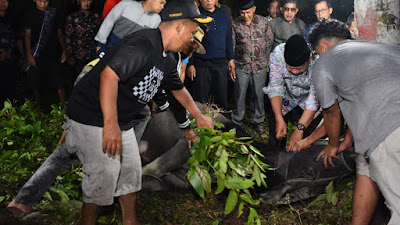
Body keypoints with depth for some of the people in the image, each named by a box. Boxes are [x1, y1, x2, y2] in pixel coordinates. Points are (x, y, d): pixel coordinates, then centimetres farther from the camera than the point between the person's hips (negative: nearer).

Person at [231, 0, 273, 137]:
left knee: (259, 95, 7)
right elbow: (232, 45, 3)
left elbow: (269, 42, 8)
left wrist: (266, 61, 8)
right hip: (241, 67, 0)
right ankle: (237, 123, 19)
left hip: (260, 66, 0)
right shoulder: (235, 24, -3)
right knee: (239, 96, 5)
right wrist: (231, 64, 0)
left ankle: (259, 124, 19)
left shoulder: (263, 22, -1)